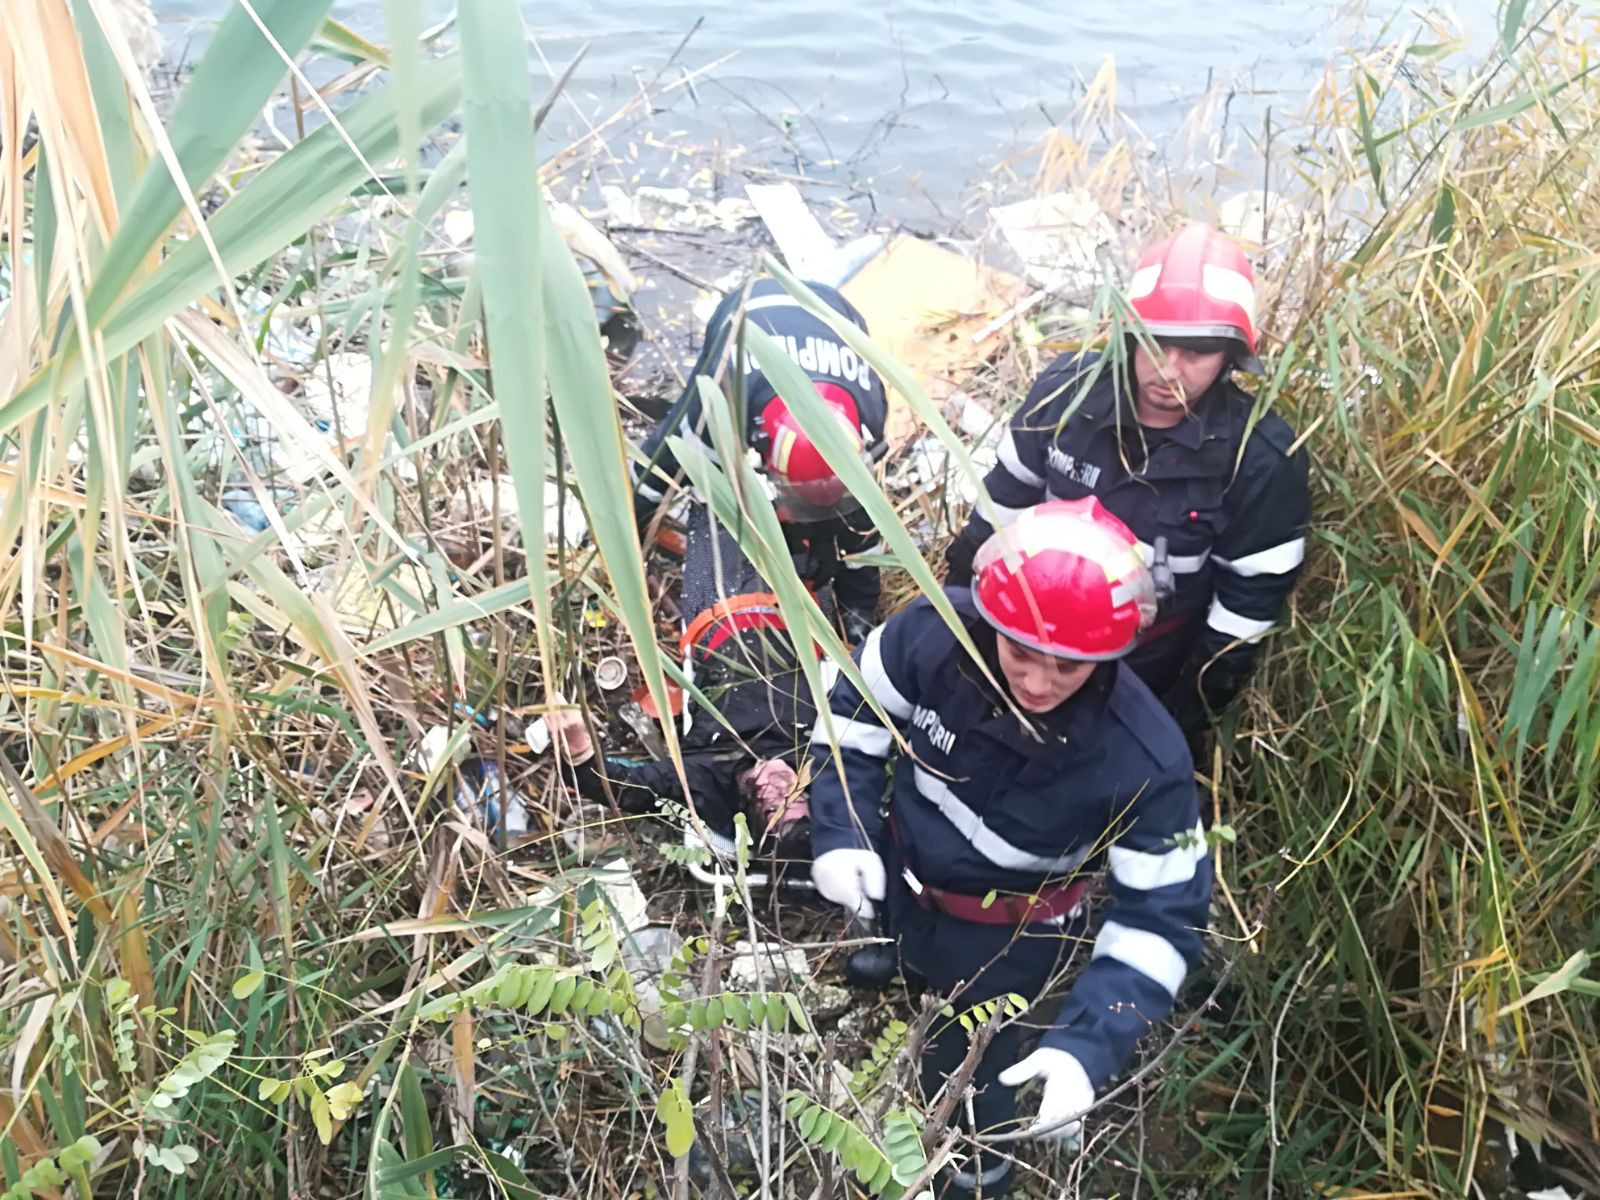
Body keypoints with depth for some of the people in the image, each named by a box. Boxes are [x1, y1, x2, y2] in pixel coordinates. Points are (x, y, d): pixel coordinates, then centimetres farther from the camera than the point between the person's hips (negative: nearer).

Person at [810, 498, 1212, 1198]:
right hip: (898, 878, 3)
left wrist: (1089, 1042, -37)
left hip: (1007, 938, -3)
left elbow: (1161, 917, -26)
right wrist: (840, 831, -20)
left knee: (966, 1068, 17)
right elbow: (855, 707, -11)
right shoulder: (933, 632, -32)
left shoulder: (1145, 761, -36)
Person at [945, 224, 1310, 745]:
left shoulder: (1261, 458, -23)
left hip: (1145, 687, -3)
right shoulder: (1068, 389, -17)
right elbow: (1004, 501, -2)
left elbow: (1249, 604, -14)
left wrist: (1186, 718, -11)